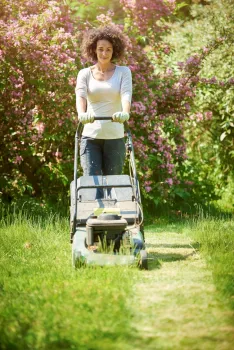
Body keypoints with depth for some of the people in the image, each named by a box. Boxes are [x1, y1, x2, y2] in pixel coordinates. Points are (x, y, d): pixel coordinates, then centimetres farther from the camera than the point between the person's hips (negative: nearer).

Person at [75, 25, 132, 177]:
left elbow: (126, 94, -13)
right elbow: (80, 95, -12)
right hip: (91, 136, 0)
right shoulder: (85, 74, 6)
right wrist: (82, 113, -34)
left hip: (115, 137, 0)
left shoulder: (123, 72, 4)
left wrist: (125, 112, -35)